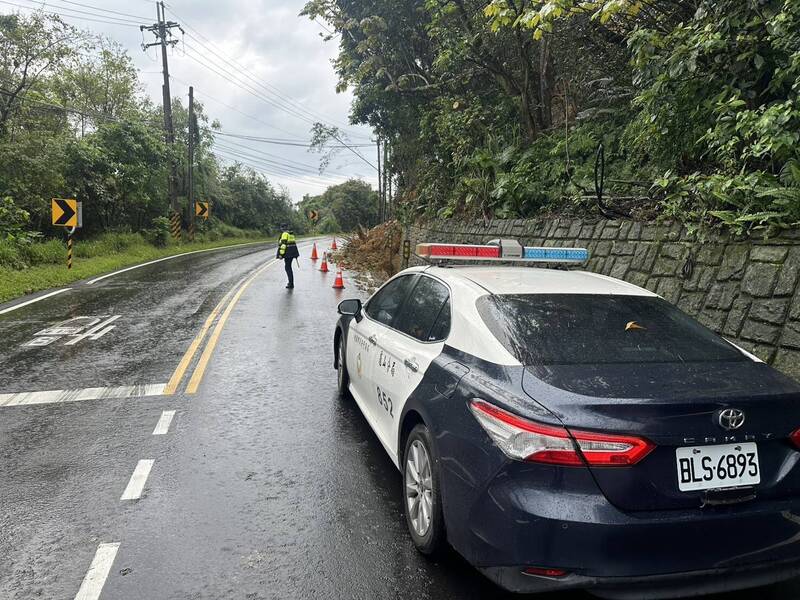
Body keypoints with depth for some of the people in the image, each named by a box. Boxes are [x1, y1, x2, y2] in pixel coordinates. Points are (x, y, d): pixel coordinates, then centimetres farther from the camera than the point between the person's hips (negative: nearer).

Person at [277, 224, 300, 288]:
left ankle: (291, 284, -7)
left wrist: (281, 254, -18)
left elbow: (283, 244, -19)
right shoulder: (291, 234, 16)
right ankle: (291, 282, 23)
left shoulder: (285, 234, -12)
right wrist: (295, 254, 27)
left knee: (287, 267, -4)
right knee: (289, 267, 18)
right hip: (293, 252, 9)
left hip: (288, 253, -9)